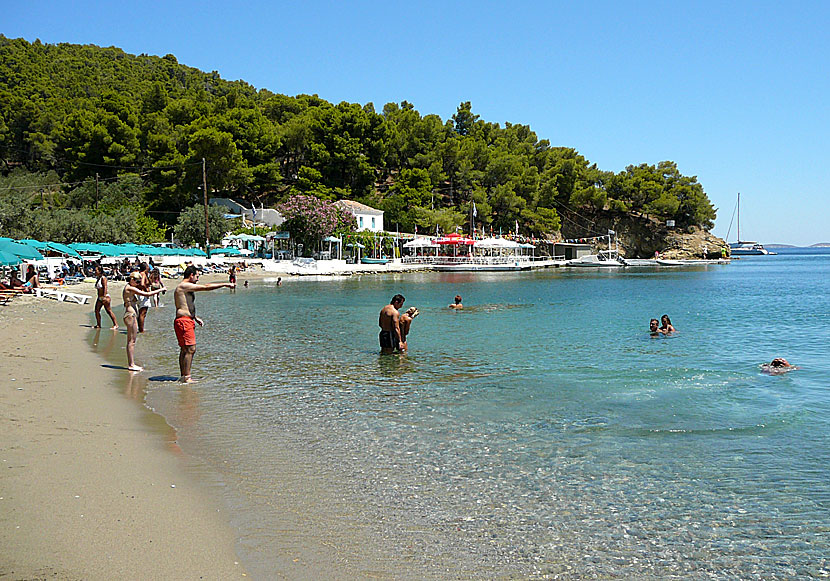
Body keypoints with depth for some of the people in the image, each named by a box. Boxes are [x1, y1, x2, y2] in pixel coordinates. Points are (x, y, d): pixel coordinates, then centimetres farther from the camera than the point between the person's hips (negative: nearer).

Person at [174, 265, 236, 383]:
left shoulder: (184, 288, 20)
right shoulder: (184, 286, -12)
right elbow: (206, 287, -16)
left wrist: (195, 318, 26)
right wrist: (226, 284, -12)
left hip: (187, 321, 11)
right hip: (184, 321, -11)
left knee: (185, 350, 11)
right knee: (190, 349, -11)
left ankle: (183, 376, 15)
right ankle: (186, 377, -11)